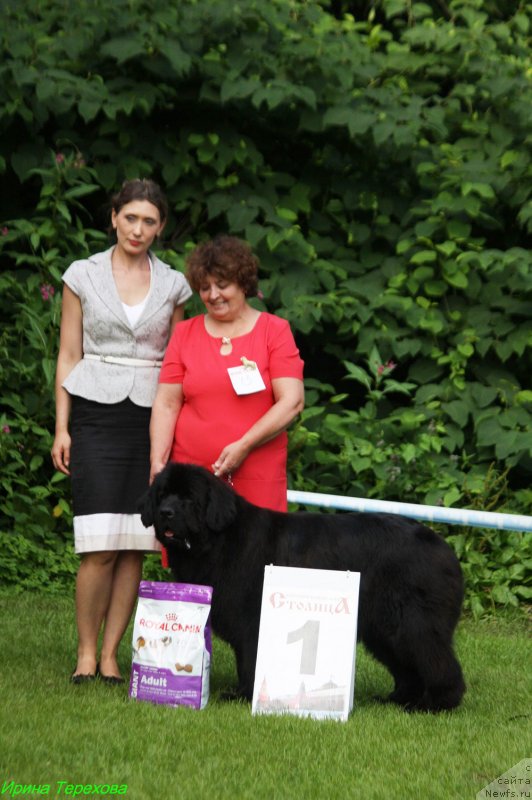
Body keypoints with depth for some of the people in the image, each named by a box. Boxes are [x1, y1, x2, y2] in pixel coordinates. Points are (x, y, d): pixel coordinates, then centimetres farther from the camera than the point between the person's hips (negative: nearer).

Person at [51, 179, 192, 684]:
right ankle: (85, 654, 2)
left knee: (133, 547, 0)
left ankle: (110, 655, 8)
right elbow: (68, 356, 6)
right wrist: (61, 428, -1)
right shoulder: (83, 275, 4)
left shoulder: (172, 285, 9)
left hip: (151, 419, 2)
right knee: (101, 546, -11)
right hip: (96, 415, -2)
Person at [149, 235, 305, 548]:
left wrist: (243, 446, -13)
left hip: (257, 478, -2)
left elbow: (292, 401, -4)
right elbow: (167, 404, 10)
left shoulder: (275, 331, 6)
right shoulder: (185, 333, 14)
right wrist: (157, 461, -4)